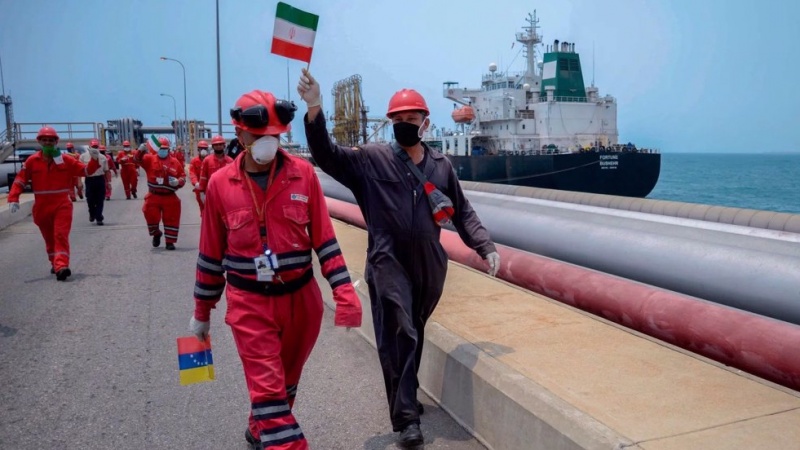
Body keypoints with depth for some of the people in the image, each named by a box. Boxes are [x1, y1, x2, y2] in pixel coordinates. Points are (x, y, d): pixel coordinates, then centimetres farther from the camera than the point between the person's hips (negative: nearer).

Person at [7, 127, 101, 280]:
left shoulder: (66, 160, -1)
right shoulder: (32, 161, -1)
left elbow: (85, 170, 2)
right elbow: (20, 181, -1)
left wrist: (94, 160, -17)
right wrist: (13, 199, -13)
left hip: (62, 205, -2)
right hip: (41, 207, 2)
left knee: (61, 235, -15)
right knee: (49, 238, 17)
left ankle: (61, 266, -24)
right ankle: (55, 263, 36)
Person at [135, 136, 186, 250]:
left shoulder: (175, 162, 3)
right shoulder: (150, 159, 1)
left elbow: (183, 176, 6)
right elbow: (139, 159, -15)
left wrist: (178, 182, -16)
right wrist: (141, 151, -35)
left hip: (170, 197, 0)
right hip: (153, 196, 0)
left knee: (171, 219, 2)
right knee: (151, 215, -1)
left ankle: (169, 241, 13)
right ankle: (156, 234, 29)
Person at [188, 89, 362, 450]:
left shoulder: (302, 173, -5)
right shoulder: (220, 184, -5)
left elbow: (324, 238, -3)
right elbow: (211, 254, 4)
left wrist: (345, 292, -11)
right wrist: (202, 312, 10)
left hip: (301, 298, 2)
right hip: (249, 303, -2)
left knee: (286, 382, 20)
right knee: (267, 388, -4)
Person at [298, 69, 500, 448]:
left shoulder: (441, 165, 8)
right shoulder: (370, 158, -1)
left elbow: (462, 212, 14)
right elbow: (327, 155, -11)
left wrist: (485, 247, 5)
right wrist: (314, 110, -25)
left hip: (429, 265, 4)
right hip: (388, 263, -4)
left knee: (414, 334, 15)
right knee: (399, 337, -9)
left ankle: (406, 399, 34)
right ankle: (406, 417, 0)